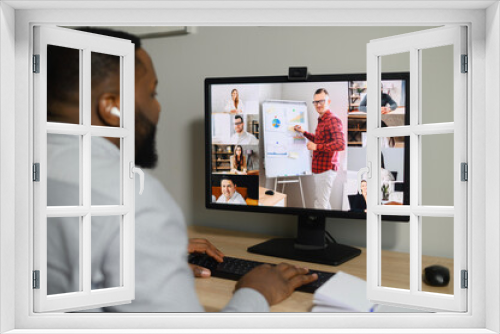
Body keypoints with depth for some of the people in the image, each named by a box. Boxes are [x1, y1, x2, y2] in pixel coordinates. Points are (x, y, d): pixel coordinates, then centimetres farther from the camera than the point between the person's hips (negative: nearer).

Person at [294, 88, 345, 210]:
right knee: (324, 202, 20)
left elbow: (341, 145, -28)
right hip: (319, 168, 10)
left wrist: (316, 147, -23)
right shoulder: (321, 120, 15)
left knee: (320, 204, -7)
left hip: (326, 169, -10)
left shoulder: (333, 120, -15)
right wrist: (303, 132, 23)